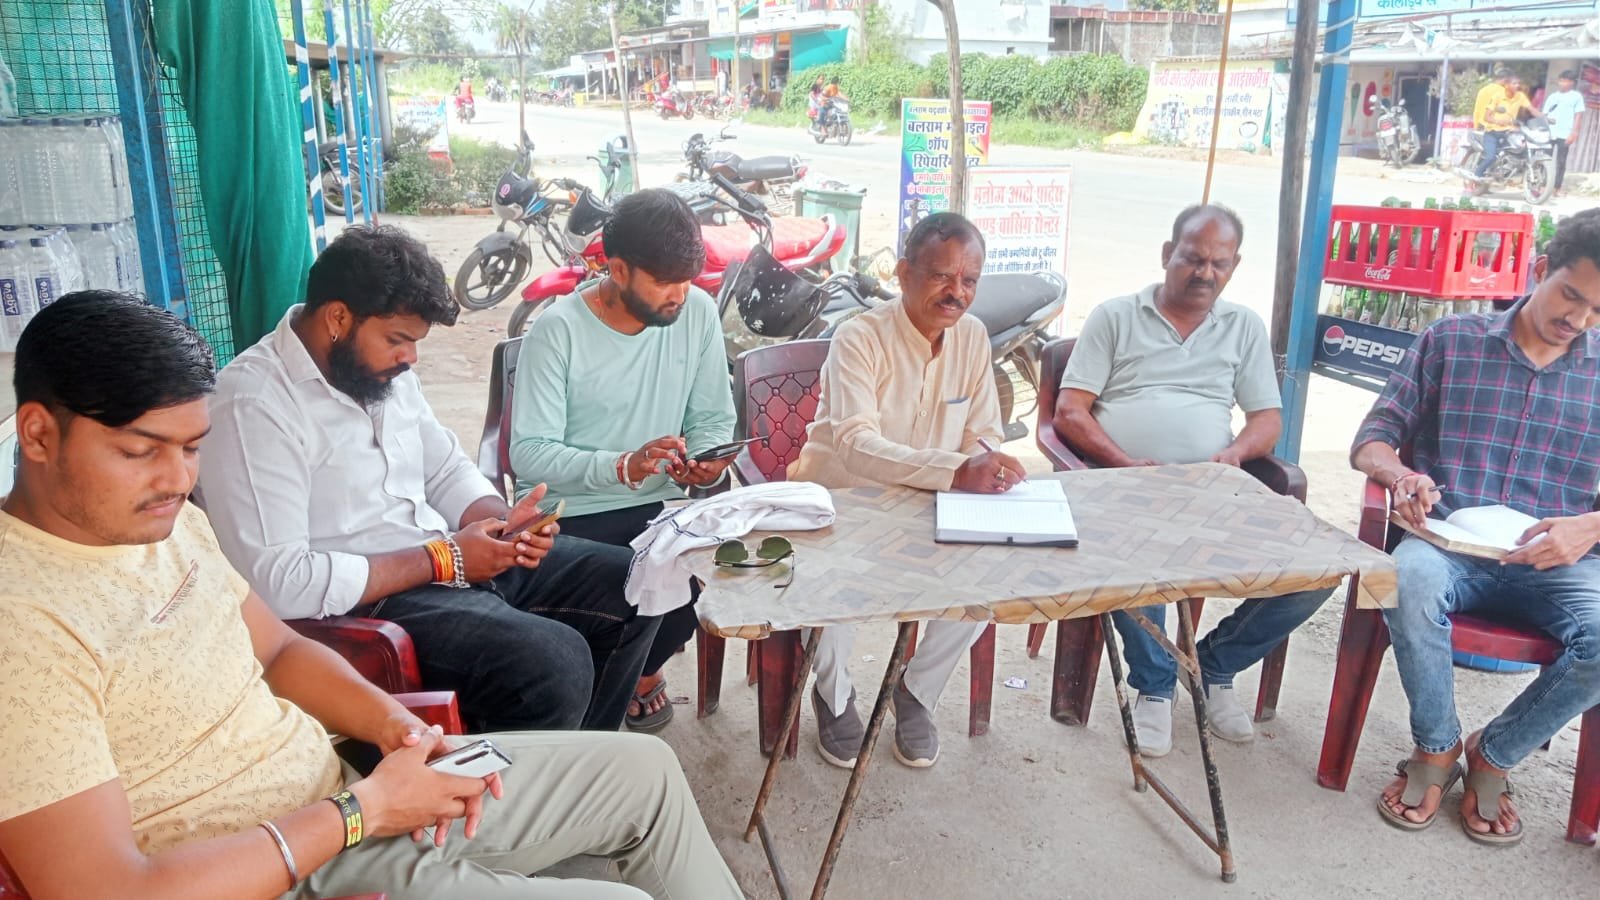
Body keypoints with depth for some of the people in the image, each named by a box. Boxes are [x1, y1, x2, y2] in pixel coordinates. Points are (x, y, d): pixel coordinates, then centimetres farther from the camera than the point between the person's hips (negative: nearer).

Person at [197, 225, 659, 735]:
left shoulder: (384, 370, 7)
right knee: (556, 662, -29)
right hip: (369, 600, -9)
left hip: (450, 555, 9)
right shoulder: (253, 404, -19)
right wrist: (441, 559, -20)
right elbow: (276, 583, -26)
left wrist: (505, 524, -4)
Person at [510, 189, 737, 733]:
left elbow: (713, 419, 6)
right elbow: (529, 454, -18)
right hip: (568, 514, -3)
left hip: (660, 504, 4)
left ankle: (642, 670, 14)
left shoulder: (697, 312, 0)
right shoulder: (559, 330, -12)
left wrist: (709, 462, -17)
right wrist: (623, 466, -32)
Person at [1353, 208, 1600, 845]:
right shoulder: (1450, 341, 8)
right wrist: (1400, 473, -18)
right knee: (1409, 580, -37)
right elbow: (1372, 439, 6)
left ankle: (1493, 754, -1)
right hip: (1450, 546, -1)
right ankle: (1435, 748, -9)